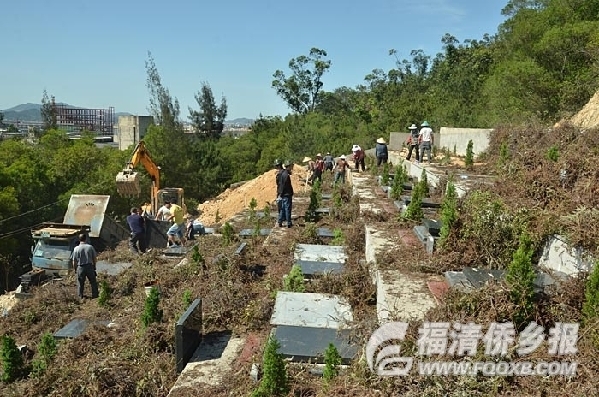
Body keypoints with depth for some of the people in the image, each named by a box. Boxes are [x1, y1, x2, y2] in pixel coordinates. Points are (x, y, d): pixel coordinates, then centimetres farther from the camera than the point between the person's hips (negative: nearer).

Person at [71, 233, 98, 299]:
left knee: (80, 284, 13)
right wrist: (94, 266, 16)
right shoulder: (90, 247, -6)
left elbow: (74, 261, -2)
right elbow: (95, 259, -1)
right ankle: (95, 296, 18)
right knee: (93, 283, 13)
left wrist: (76, 268, 14)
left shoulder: (76, 248, -5)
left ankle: (81, 298, 21)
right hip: (90, 267, 0)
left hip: (80, 268, 0)